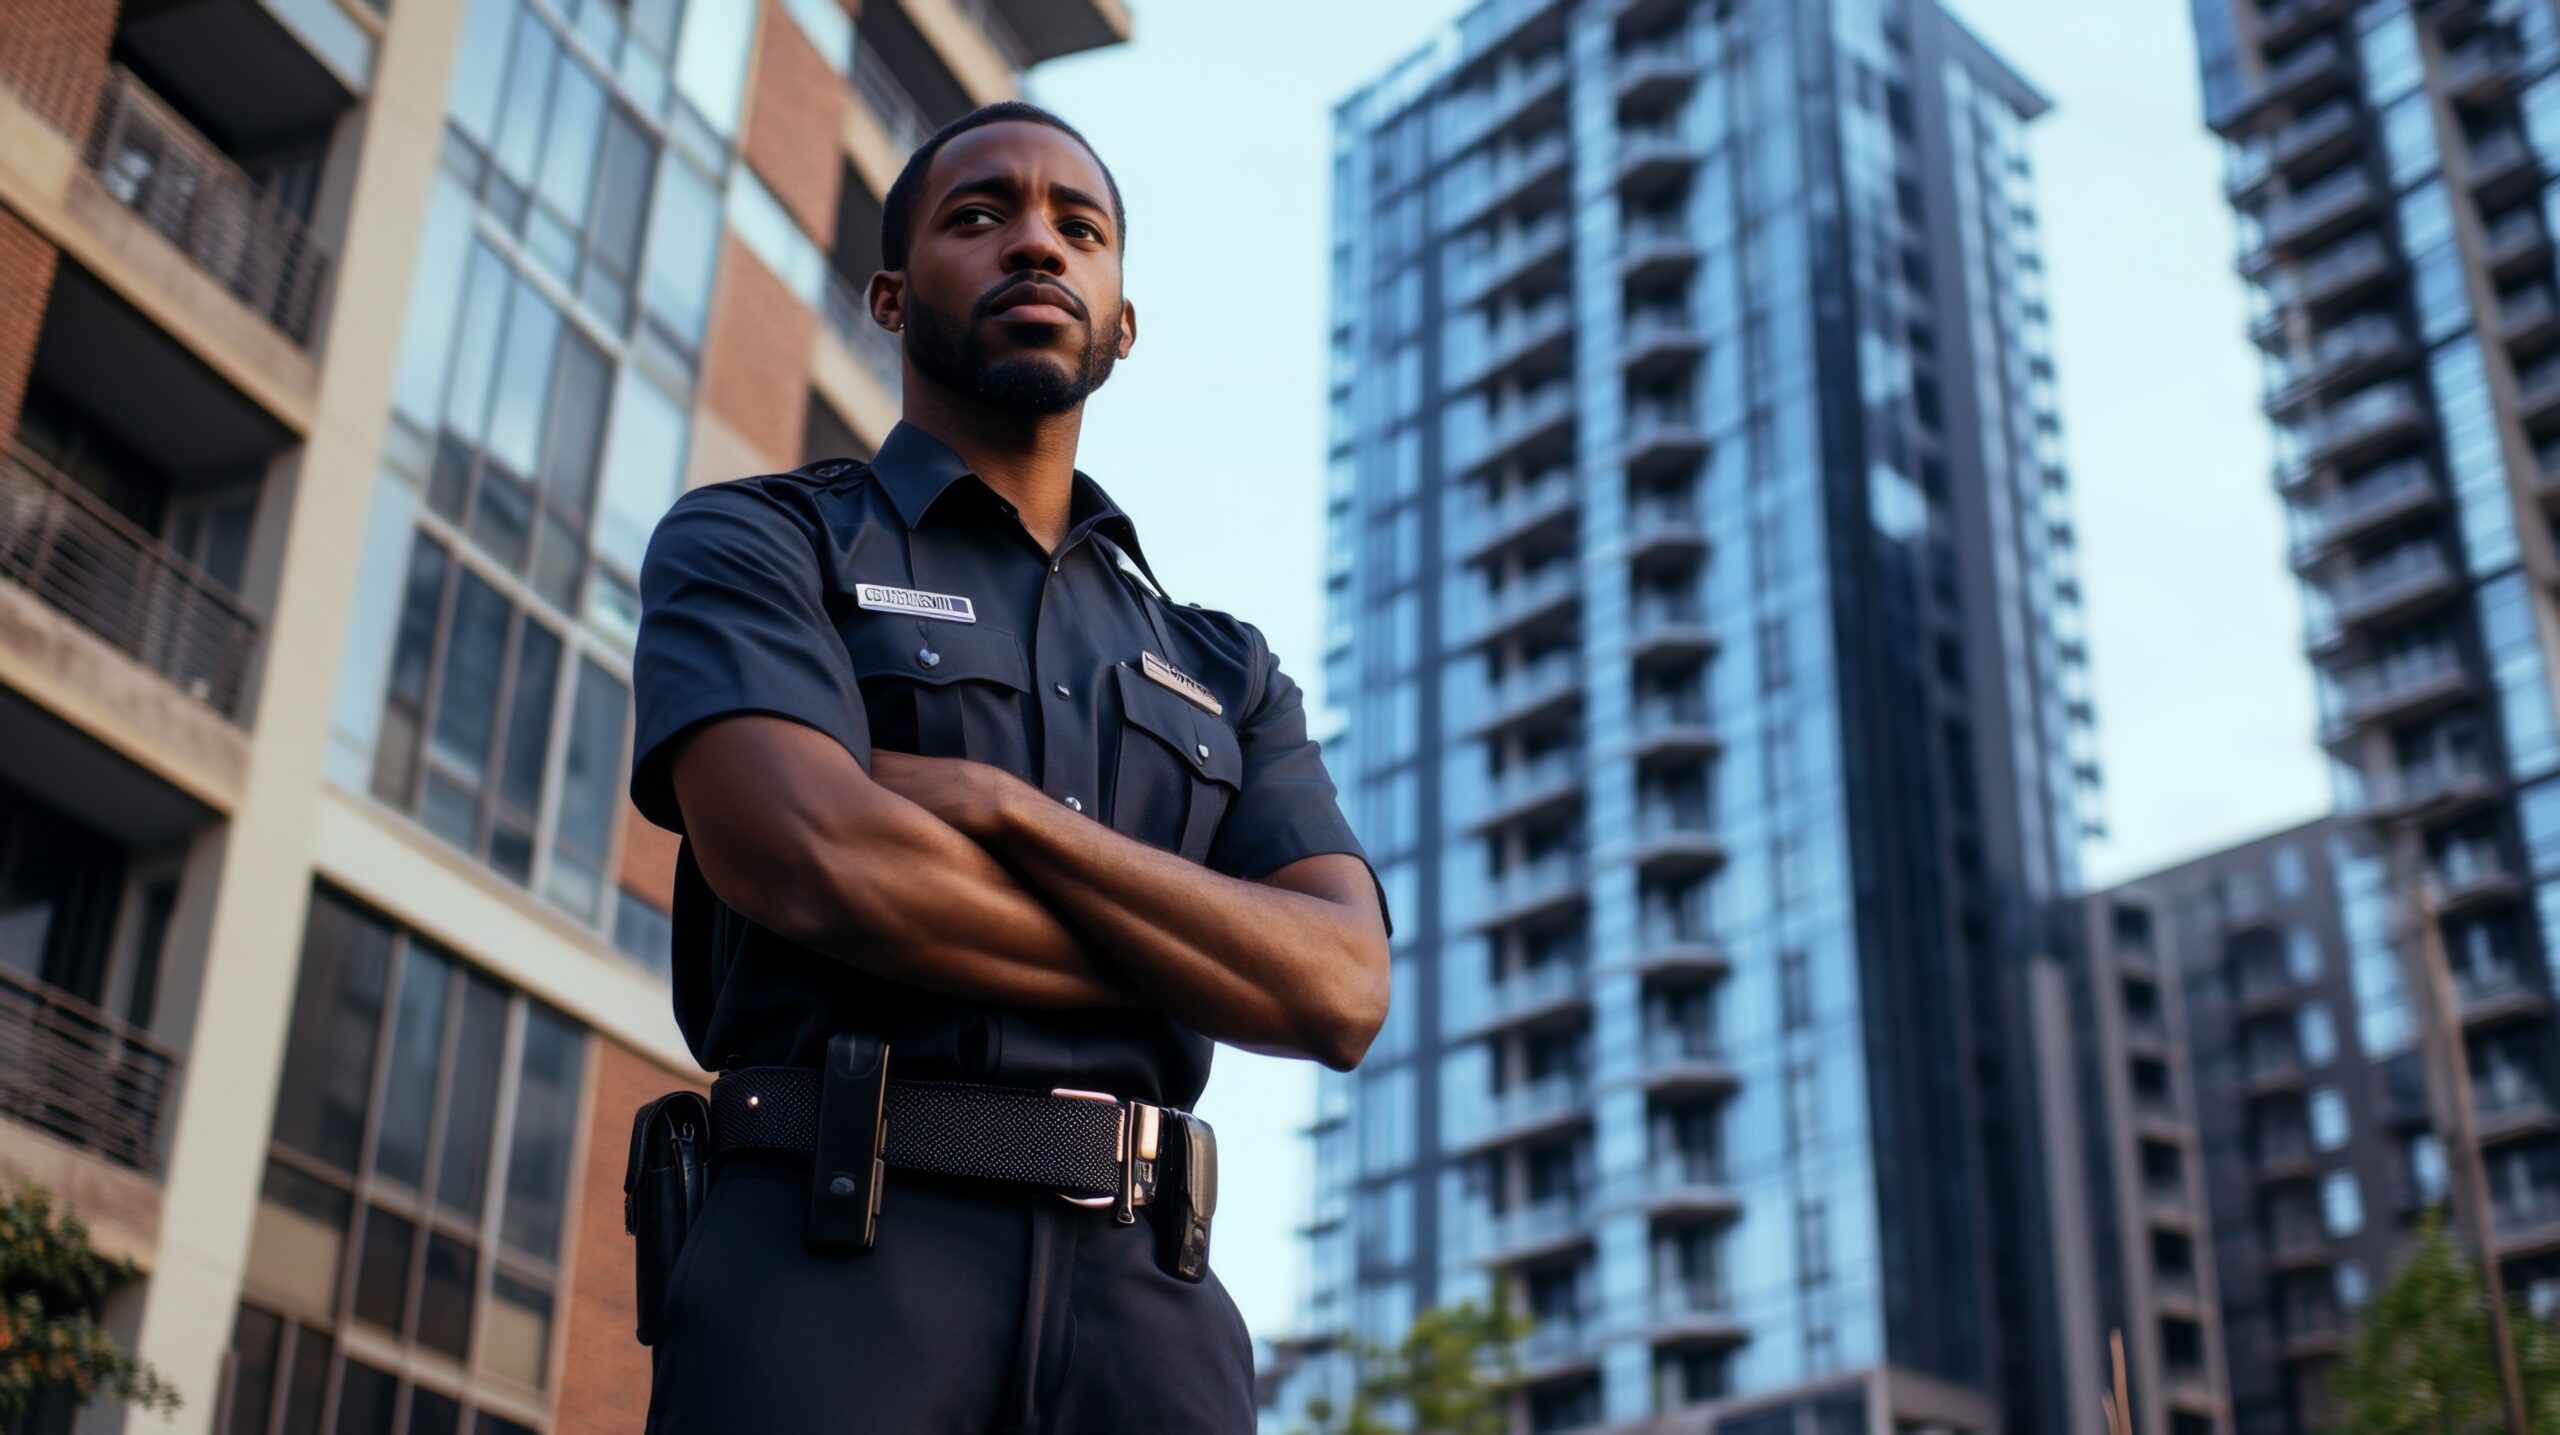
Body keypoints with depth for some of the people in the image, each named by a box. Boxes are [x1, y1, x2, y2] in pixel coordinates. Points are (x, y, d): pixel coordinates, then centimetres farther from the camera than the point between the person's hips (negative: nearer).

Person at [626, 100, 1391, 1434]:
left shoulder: (1224, 673, 19)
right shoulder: (747, 546, 8)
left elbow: (1340, 990, 2)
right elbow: (814, 864, -12)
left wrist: (994, 807, -7)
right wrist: (1200, 961, 0)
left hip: (1148, 1314, 3)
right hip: (828, 1283, -3)